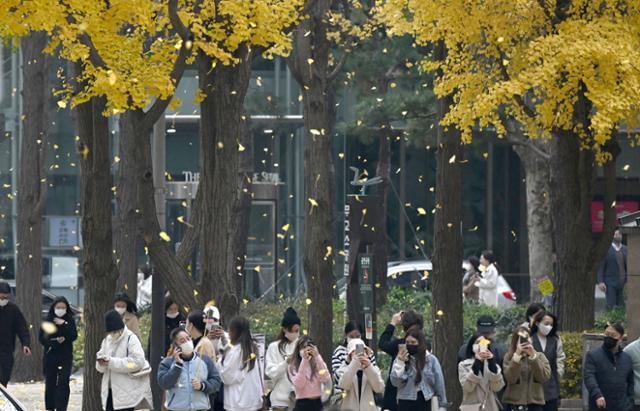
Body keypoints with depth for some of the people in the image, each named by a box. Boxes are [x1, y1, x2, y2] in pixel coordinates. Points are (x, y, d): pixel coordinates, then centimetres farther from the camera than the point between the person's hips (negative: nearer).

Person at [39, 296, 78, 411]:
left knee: (63, 383, -10)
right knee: (50, 384, 6)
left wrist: (63, 324, -17)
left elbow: (74, 336, -8)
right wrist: (55, 341, -16)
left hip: (65, 357, -1)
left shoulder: (69, 320, 3)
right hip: (50, 355, 1)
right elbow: (42, 338, -1)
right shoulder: (47, 320, 2)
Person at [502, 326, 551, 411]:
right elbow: (510, 378, -13)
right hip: (514, 403, -1)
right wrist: (517, 355, -19)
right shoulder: (509, 357, 2)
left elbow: (545, 376, -9)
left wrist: (533, 356, -17)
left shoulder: (539, 356, 6)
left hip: (534, 403, 1)